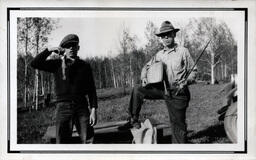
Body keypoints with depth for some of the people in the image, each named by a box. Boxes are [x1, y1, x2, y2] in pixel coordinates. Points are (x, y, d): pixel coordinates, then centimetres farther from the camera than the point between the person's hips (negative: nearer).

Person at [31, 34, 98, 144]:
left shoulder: (85, 66, 9)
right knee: (62, 142, -4)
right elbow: (34, 64, -2)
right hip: (63, 107, -1)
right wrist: (50, 50, -8)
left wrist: (94, 110, -4)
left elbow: (91, 90, 6)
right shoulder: (56, 64, 8)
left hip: (82, 107, 1)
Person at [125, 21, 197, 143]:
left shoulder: (183, 51, -6)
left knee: (178, 124, 1)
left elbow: (193, 71, -1)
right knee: (137, 90, -9)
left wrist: (186, 82, -20)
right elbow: (147, 66, 18)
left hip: (178, 92, -4)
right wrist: (144, 77, -3)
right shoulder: (159, 55, 7)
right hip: (162, 89, 4)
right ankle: (133, 120, 3)